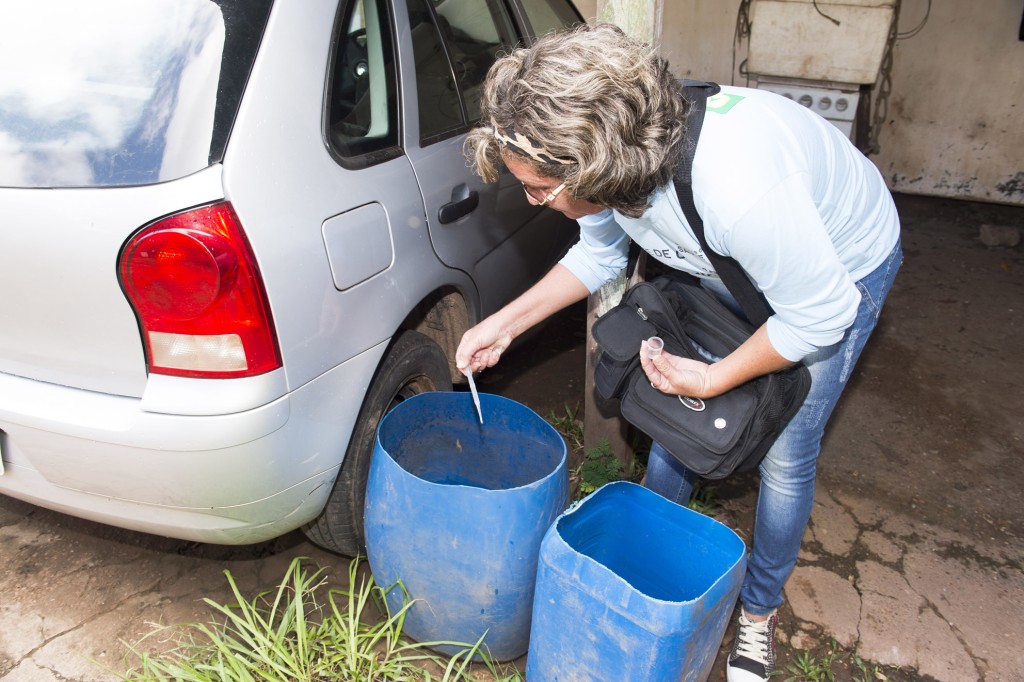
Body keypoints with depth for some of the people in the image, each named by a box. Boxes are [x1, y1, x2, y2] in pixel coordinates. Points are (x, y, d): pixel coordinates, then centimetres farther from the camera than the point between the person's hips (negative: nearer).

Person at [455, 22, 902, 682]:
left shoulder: (735, 185, -47)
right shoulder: (615, 160, -24)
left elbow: (820, 312, -31)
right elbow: (598, 254, -3)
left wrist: (713, 378, -23)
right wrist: (506, 323, -10)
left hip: (843, 269, -6)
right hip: (734, 265, 6)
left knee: (786, 454, 0)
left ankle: (761, 608, 26)